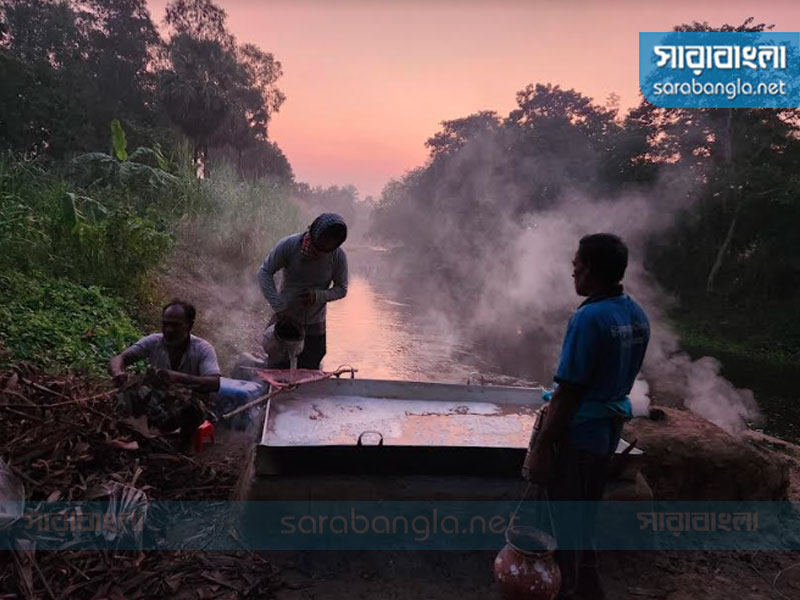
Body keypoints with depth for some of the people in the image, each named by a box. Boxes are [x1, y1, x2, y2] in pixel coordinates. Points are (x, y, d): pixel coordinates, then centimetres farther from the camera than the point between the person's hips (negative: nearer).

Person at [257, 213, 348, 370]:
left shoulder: (338, 256, -13)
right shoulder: (289, 245, -17)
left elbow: (341, 289, -3)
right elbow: (264, 272, -13)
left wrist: (318, 296, -24)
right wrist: (279, 307, -25)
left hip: (314, 327, 1)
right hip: (284, 319, -1)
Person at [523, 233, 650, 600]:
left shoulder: (589, 318, -23)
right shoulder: (638, 316, 3)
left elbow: (567, 392, -23)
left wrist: (540, 447, -17)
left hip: (577, 432, -9)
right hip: (609, 428, 9)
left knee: (565, 519, 8)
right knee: (586, 514, 23)